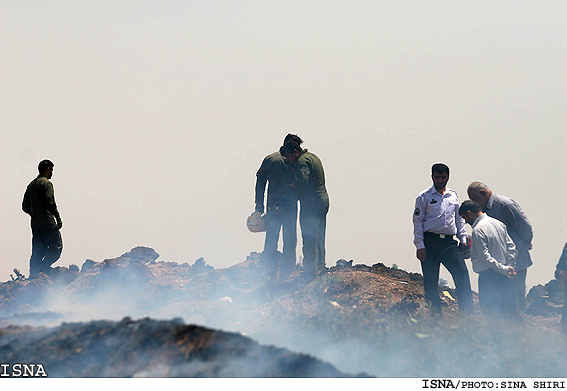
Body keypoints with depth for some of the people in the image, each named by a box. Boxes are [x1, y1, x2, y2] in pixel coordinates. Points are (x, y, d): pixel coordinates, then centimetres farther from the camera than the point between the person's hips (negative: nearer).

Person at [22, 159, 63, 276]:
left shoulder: (31, 185, 18)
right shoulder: (46, 183, -7)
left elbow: (25, 207, 19)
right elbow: (50, 203, -18)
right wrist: (58, 218, -13)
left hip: (35, 223, 8)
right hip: (47, 221, -8)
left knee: (38, 251, 8)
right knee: (56, 246, -5)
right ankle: (43, 269, -19)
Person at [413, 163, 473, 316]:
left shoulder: (453, 195, 15)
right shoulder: (424, 197, 2)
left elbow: (459, 218, 24)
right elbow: (417, 222, 0)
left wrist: (463, 239, 14)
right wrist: (420, 246, -8)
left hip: (449, 242, 3)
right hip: (430, 242, -3)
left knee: (462, 272, -11)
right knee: (430, 279, -2)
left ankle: (466, 309, -9)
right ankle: (435, 312, 5)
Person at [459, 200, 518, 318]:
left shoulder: (478, 230, -14)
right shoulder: (498, 223, 10)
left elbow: (485, 256, -20)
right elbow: (512, 248, 8)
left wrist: (504, 269, -17)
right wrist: (510, 267, 3)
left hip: (488, 276, -8)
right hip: (504, 277, 8)